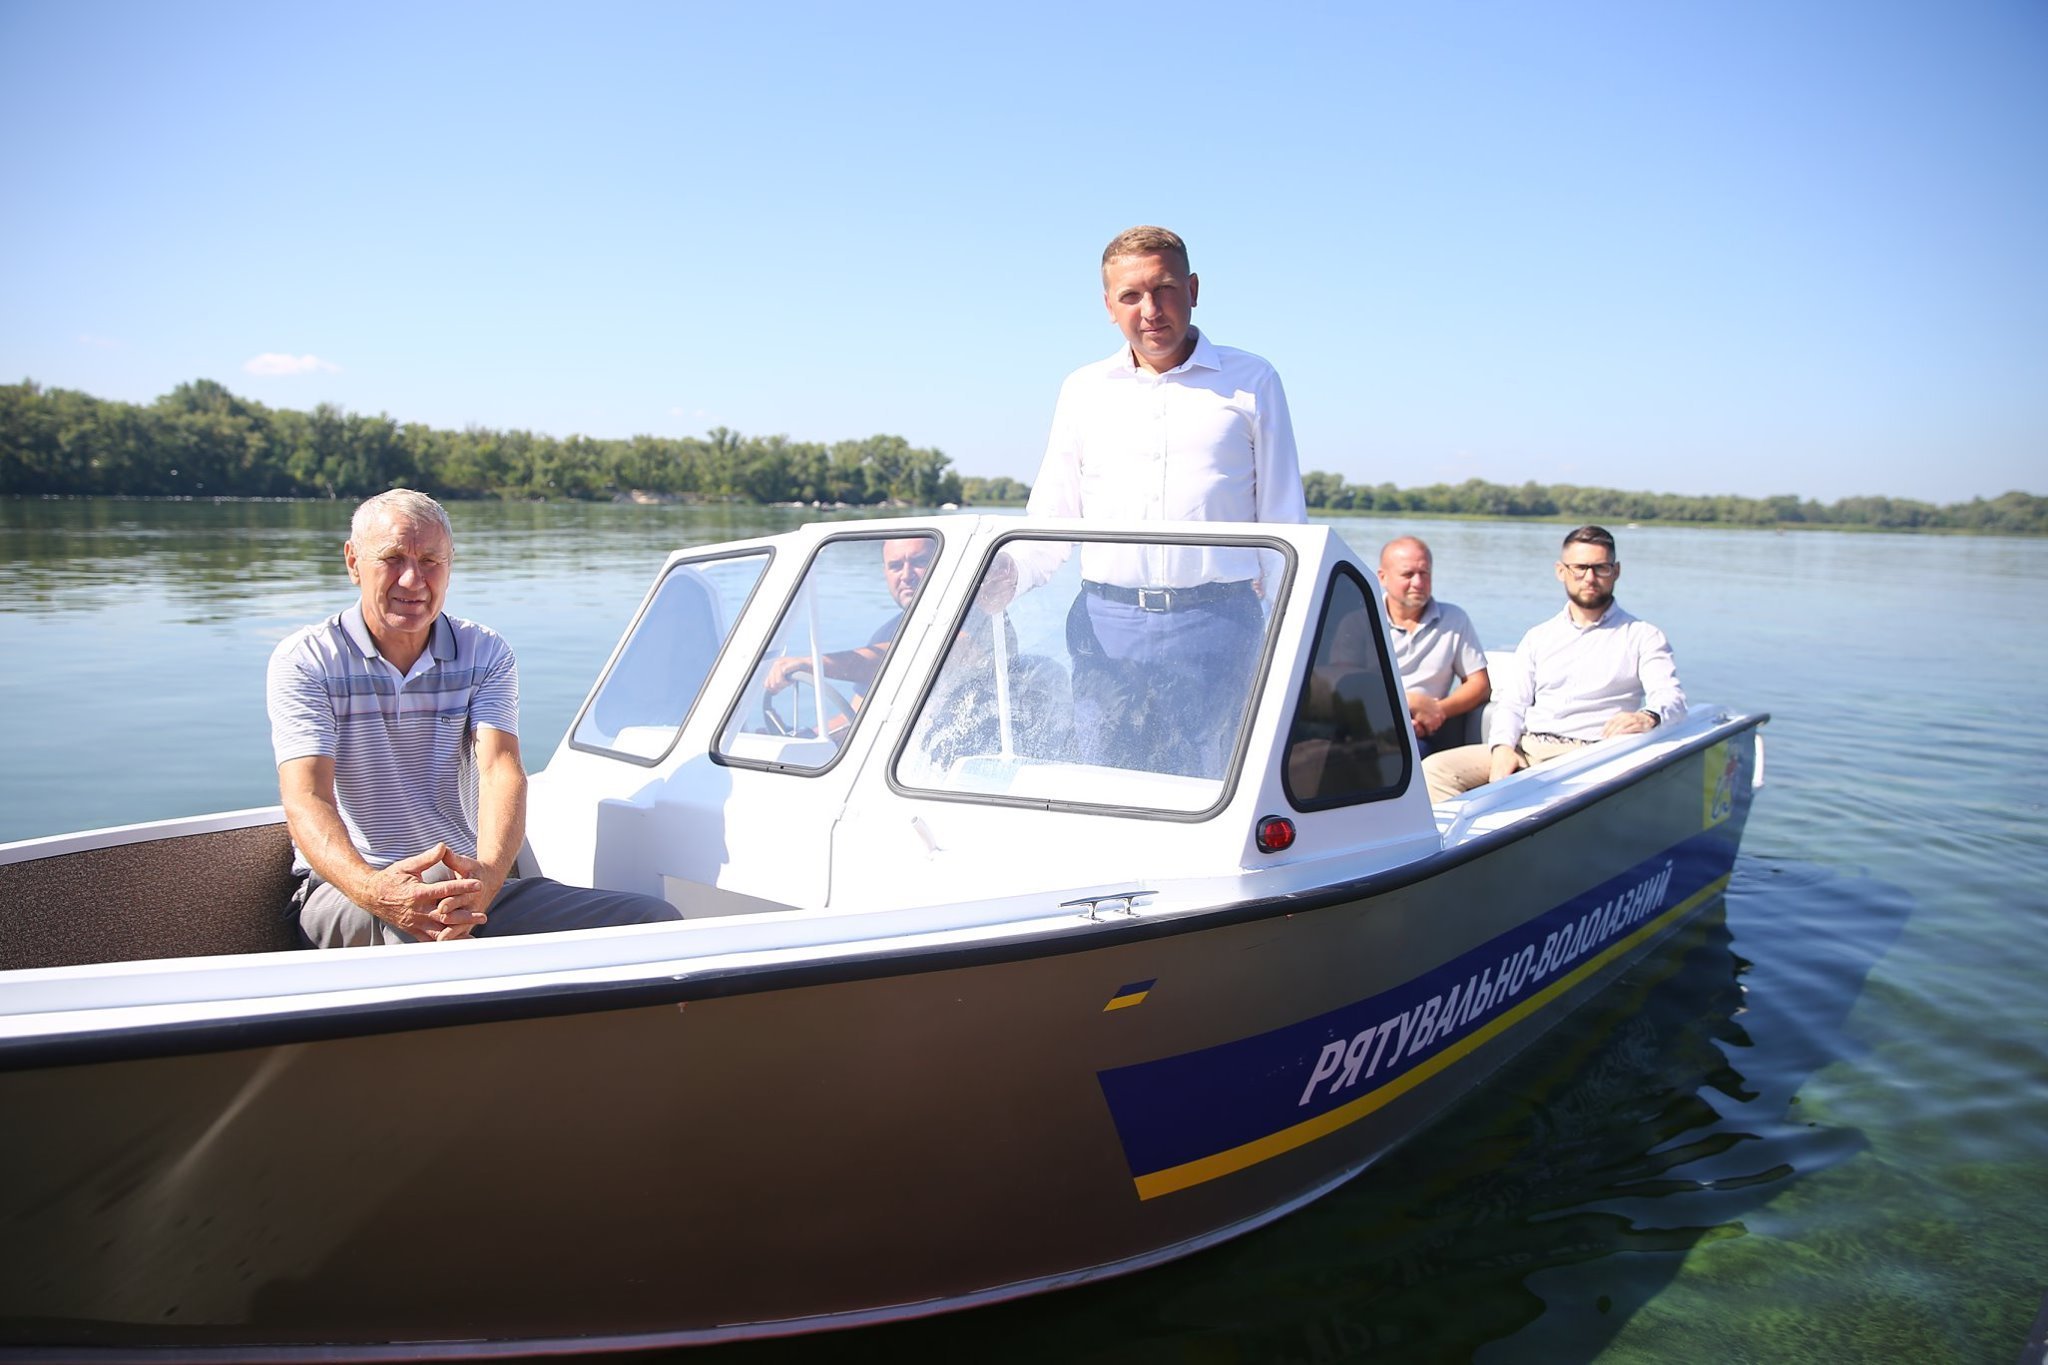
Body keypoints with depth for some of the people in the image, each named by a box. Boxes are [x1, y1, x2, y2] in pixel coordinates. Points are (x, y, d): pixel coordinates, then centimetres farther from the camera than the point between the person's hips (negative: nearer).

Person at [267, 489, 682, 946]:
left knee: (657, 920, -15)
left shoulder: (486, 654, 8)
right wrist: (372, 889, -39)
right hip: (346, 890, -3)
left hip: (471, 881, 4)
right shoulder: (303, 661, -1)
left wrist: (487, 872, -34)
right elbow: (306, 799, -16)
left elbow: (500, 770, -10)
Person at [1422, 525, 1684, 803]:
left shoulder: (1642, 636, 12)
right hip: (1525, 747, 4)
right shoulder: (1539, 637, 24)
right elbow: (1511, 702, 17)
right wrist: (1503, 747, -7)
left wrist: (1648, 718, -29)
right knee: (1434, 769, -19)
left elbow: (1672, 697, -3)